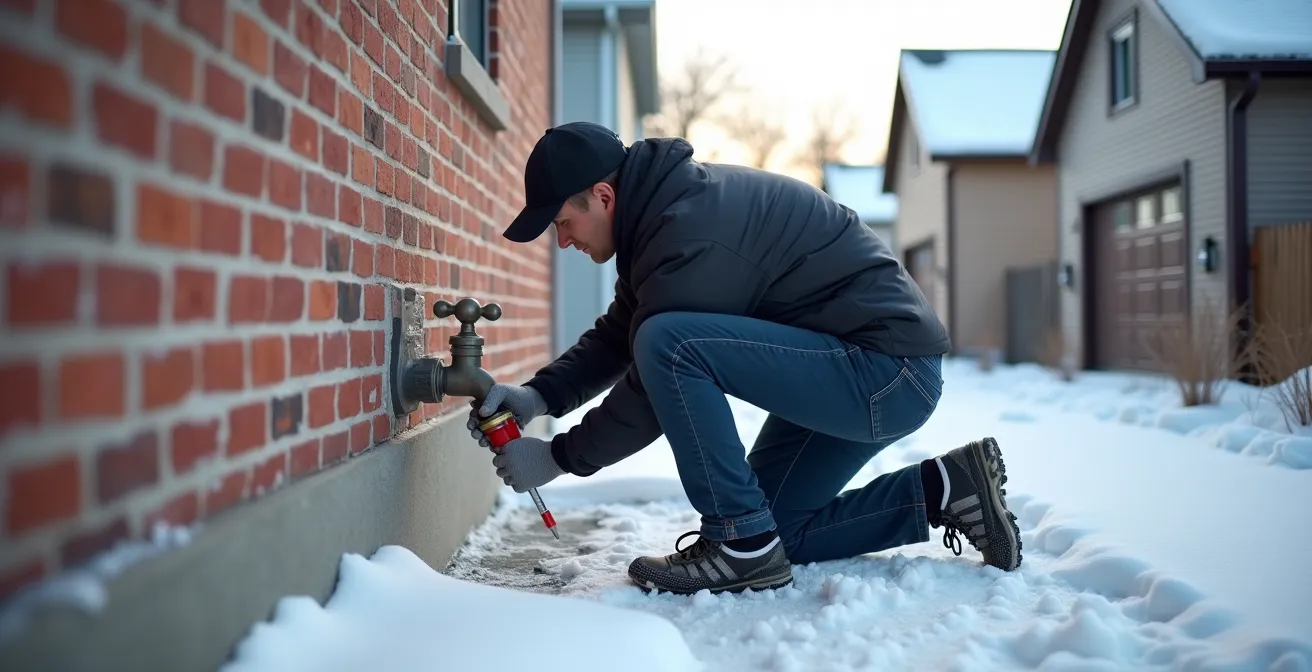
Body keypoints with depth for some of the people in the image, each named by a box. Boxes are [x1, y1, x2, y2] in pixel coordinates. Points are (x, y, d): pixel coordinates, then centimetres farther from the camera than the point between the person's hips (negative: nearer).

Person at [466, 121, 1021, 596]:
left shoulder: (690, 230, -24)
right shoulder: (662, 207, 8)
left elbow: (661, 366, -19)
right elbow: (616, 337, 12)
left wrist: (560, 457, -8)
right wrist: (538, 395, -3)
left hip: (887, 370, -11)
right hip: (843, 368, 11)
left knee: (668, 343, -26)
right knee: (772, 531, 14)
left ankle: (741, 546, -13)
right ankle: (944, 490, 13)